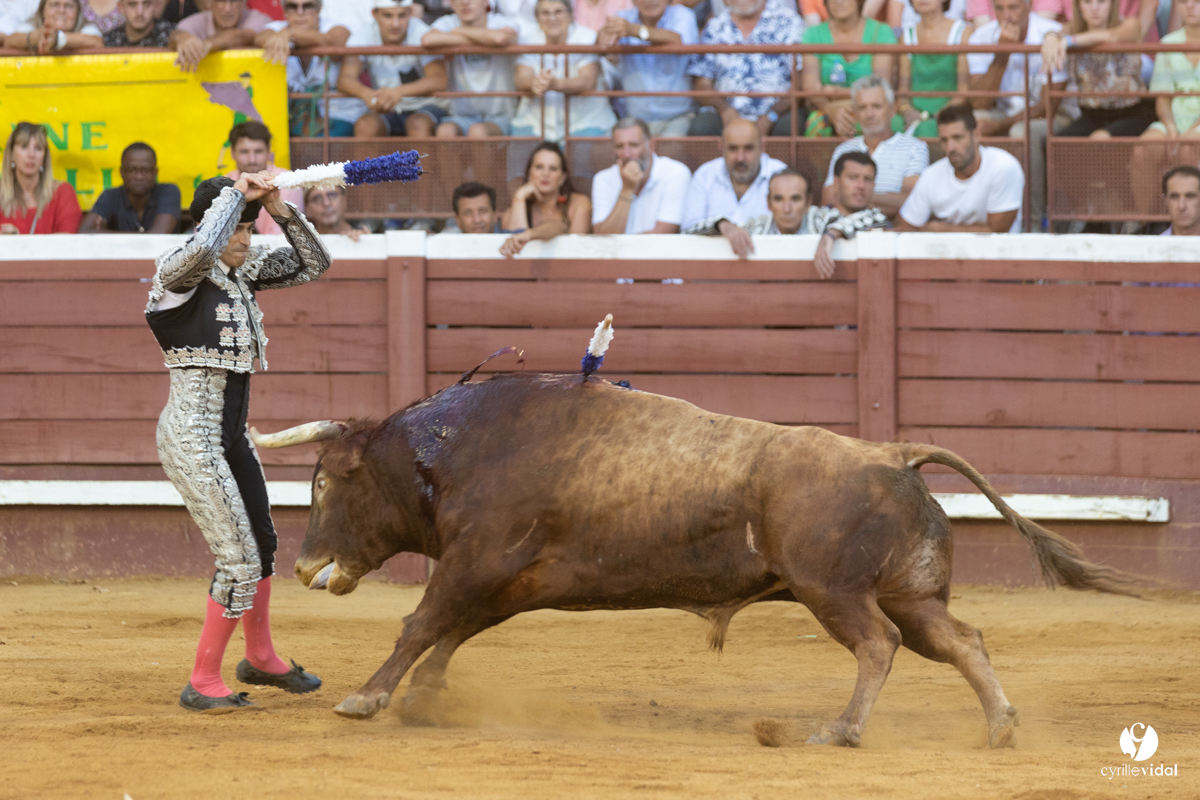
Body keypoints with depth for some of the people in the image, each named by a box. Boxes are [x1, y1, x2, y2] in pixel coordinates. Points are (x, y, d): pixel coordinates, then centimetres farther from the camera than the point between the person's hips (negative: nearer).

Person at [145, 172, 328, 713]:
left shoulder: (246, 271, 8)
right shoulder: (179, 272, -14)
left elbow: (313, 264, 10)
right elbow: (202, 249, -37)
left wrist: (281, 210, -4)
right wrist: (234, 193, -22)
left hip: (231, 433, 9)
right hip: (192, 435, -9)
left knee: (262, 543, 22)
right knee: (238, 559, -10)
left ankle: (260, 659, 43)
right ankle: (202, 683, 0)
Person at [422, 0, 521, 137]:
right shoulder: (447, 24, 1)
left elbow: (500, 37, -32)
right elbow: (427, 40, -25)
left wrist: (459, 31, -14)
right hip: (462, 115, 2)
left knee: (477, 131, -35)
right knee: (445, 131, -33)